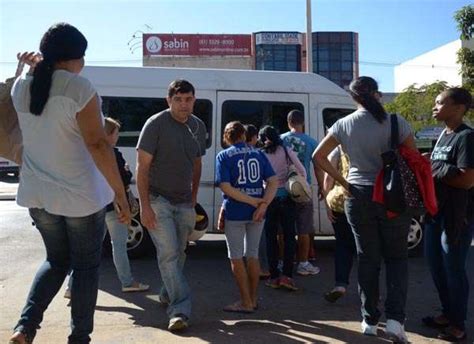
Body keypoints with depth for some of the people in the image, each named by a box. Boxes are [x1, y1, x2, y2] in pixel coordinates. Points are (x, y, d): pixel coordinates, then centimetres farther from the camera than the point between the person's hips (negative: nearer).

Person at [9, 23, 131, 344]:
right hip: (80, 195, -6)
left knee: (56, 260, 24)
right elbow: (98, 144, -21)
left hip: (38, 195, 6)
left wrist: (35, 66, 13)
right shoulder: (78, 87, -16)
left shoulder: (21, 86, 4)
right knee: (86, 266, 11)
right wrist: (120, 194, -18)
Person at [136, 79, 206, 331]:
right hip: (158, 200, -5)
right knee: (169, 254, -10)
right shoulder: (156, 124, -11)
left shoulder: (198, 126, 7)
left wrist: (193, 199, 12)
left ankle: (167, 294, 34)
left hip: (184, 202, 5)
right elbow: (142, 166, -12)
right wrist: (145, 206, -17)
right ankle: (180, 310, -6)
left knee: (178, 253, 12)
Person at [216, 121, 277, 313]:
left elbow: (225, 187, -15)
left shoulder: (224, 156, -3)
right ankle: (253, 299, 25)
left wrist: (255, 202, -15)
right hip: (257, 212, 4)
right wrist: (263, 204, -14)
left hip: (235, 213, -4)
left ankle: (246, 302, 11)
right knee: (252, 255, 17)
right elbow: (273, 182, -3)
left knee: (236, 257, 8)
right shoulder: (259, 154, 7)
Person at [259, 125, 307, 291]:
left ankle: (274, 277, 11)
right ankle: (287, 275, 0)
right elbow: (302, 172, 0)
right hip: (286, 197, 0)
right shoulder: (287, 152, 1)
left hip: (268, 198, 0)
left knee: (271, 237, 9)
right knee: (289, 236, 7)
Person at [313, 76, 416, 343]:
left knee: (368, 259, 14)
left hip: (359, 197, 2)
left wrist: (344, 182, 2)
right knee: (397, 257, 14)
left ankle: (370, 321, 20)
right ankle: (395, 319, 3)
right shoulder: (397, 123, -8)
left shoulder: (344, 125, -2)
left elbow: (318, 156, 0)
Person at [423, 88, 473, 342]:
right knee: (435, 263, 16)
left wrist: (432, 167, -16)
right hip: (437, 211, 9)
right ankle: (447, 313, 33)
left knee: (453, 269, 1)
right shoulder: (443, 135, 13)